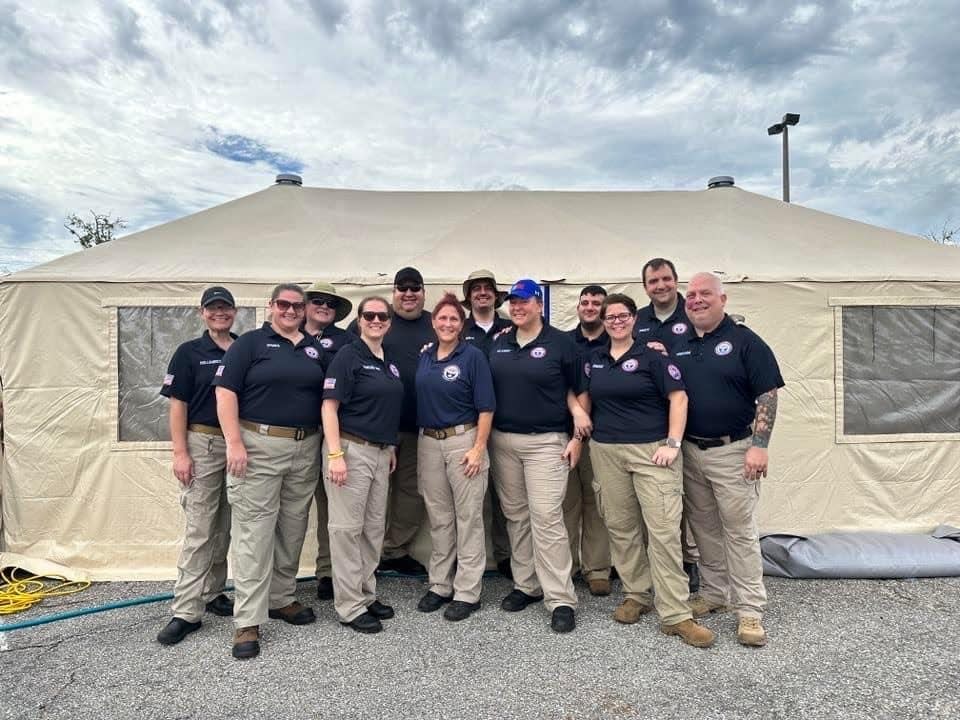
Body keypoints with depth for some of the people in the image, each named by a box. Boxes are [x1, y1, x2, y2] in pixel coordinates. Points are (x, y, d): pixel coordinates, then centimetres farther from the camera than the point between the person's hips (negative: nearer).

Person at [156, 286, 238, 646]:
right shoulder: (189, 352, 1)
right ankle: (186, 611, 4)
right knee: (199, 529, -4)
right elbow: (178, 405, -3)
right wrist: (180, 452, -10)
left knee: (226, 526, 12)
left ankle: (212, 592, 27)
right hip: (202, 444, -3)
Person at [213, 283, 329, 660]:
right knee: (254, 530, -4)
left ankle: (281, 599, 29)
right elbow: (226, 391, -7)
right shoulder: (250, 343, 0)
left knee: (293, 528, 13)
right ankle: (248, 621, 3)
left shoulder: (316, 350, 14)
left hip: (306, 449, 5)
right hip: (258, 447, -5)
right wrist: (234, 443, -15)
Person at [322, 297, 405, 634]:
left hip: (381, 452, 8)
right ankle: (350, 606, 12)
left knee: (374, 527, 14)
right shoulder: (348, 356, -9)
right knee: (347, 527, 1)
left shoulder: (390, 361, 13)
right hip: (351, 449, -8)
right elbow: (329, 407, -14)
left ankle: (367, 594, 28)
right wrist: (335, 454, -21)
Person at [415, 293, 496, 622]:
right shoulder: (424, 357, 9)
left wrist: (479, 448, -14)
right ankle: (439, 585, 26)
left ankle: (467, 592, 13)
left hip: (463, 440, -5)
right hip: (428, 443, 5)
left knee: (468, 517, 3)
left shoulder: (473, 356, -6)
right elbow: (419, 401, 14)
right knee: (438, 517, 13)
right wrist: (422, 440, 8)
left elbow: (486, 407, -8)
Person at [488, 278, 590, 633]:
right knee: (516, 517, 12)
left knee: (546, 518, -8)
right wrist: (484, 437, 4)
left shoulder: (560, 343, -2)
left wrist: (577, 435, -6)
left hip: (546, 442, -5)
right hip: (502, 441, 5)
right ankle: (526, 585, 26)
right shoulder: (498, 343, 11)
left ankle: (561, 600, 2)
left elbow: (575, 390, 0)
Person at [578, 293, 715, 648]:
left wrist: (673, 443, -13)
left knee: (664, 530, -6)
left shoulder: (652, 355, -3)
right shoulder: (594, 359, 11)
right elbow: (585, 398, 19)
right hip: (606, 453, 5)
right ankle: (636, 595, 28)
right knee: (621, 528, 11)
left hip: (652, 451, -4)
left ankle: (675, 615, 2)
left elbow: (678, 397, -6)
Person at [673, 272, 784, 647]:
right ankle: (714, 592, 29)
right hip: (690, 450, 5)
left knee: (740, 530, 0)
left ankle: (750, 610, 11)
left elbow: (767, 395, -9)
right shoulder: (678, 345, 9)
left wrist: (759, 445, -15)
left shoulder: (744, 341, -6)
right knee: (704, 527, 14)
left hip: (732, 450, -5)